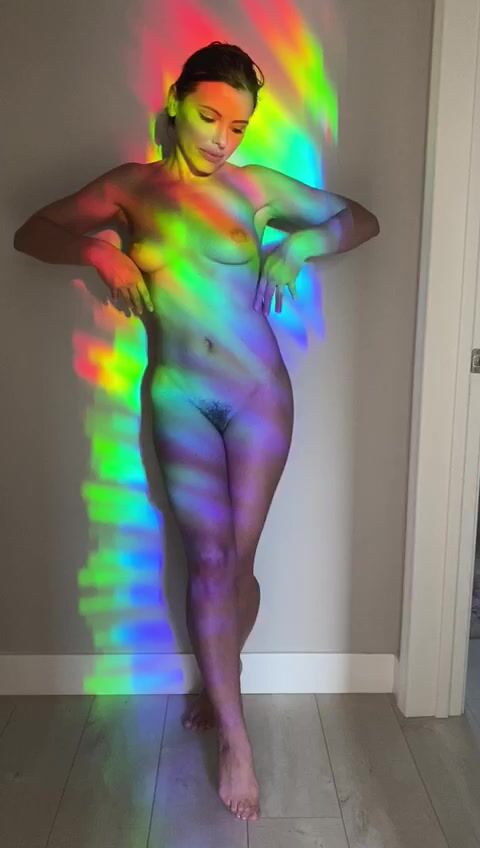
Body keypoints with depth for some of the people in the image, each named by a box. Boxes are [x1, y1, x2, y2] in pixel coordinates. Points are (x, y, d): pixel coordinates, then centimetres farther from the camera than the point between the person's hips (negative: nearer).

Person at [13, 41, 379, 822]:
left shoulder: (255, 188, 4)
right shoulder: (133, 185, 7)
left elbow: (362, 220, 12)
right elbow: (32, 233, 9)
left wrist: (300, 243, -7)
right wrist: (98, 252, -10)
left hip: (258, 392, 0)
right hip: (178, 397, 1)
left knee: (236, 560, 5)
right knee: (208, 561, 2)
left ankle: (218, 685, 35)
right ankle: (235, 737, 18)